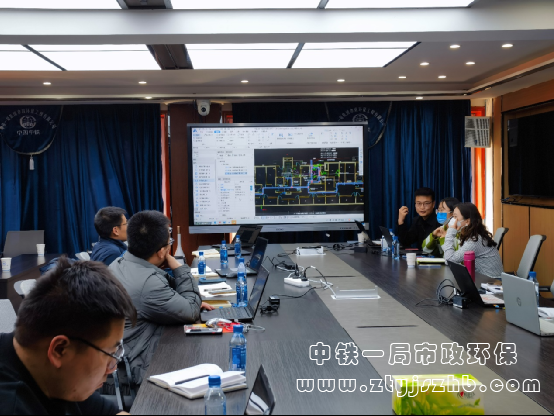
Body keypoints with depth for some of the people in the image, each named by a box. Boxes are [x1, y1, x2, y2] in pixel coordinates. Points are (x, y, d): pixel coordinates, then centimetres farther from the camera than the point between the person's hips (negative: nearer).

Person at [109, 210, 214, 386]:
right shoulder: (149, 282, -28)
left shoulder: (118, 265, 0)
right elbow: (192, 313, -15)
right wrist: (177, 266, -11)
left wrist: (191, 302, 5)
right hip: (140, 369, -9)